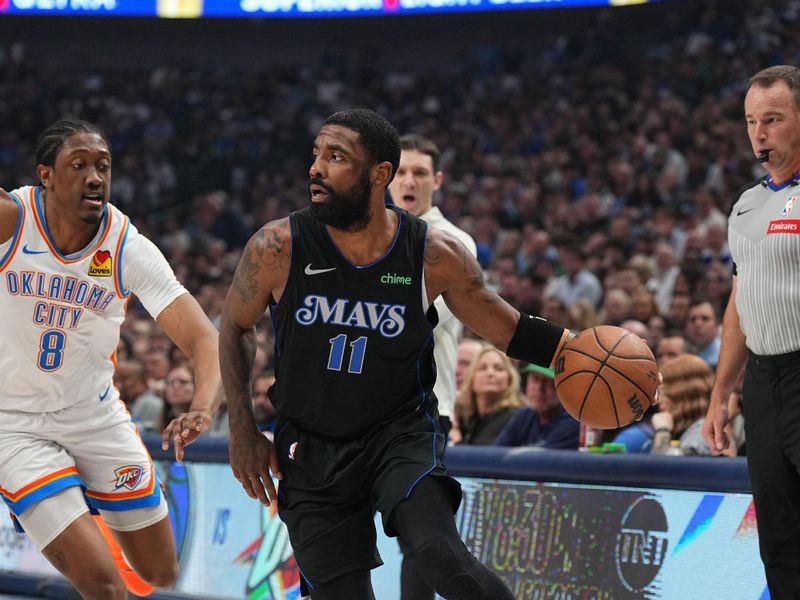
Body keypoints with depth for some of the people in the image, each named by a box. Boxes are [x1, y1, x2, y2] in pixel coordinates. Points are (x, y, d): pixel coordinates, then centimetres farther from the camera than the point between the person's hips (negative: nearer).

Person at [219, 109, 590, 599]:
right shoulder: (277, 249, -12)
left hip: (401, 431, -1)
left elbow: (507, 329, 3)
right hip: (311, 449, 2)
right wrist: (243, 428, 4)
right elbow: (236, 324, 7)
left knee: (440, 555, -29)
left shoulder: (436, 255, -11)